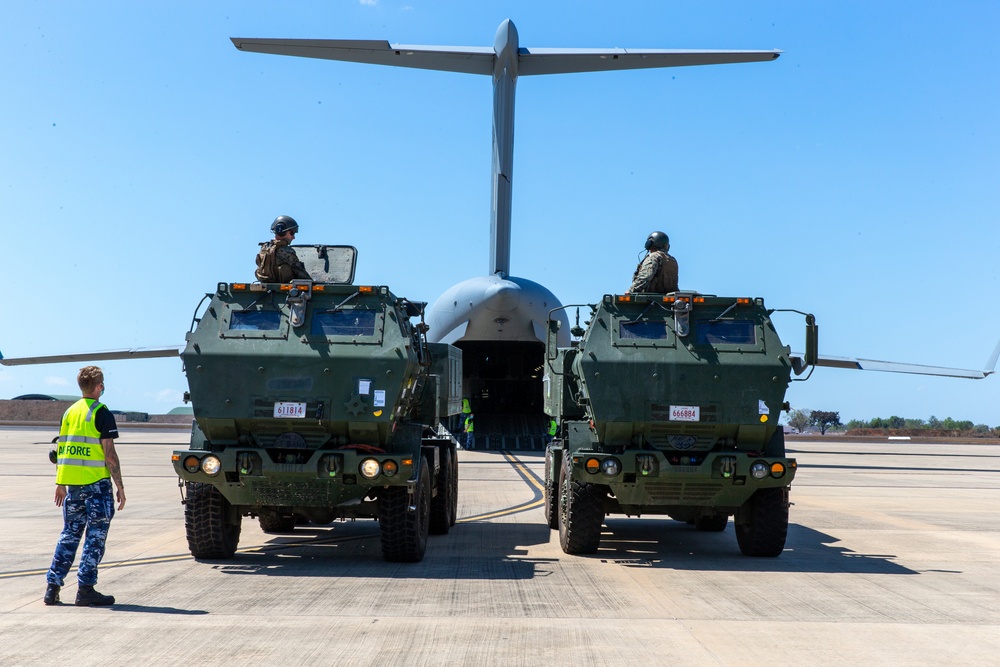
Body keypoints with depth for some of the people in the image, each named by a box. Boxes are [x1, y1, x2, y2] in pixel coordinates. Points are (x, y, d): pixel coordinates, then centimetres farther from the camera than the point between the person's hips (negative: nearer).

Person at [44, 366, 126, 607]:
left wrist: (60, 484, 21)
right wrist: (120, 487, -8)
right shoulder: (102, 414, -9)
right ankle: (86, 589, 0)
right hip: (97, 485, -6)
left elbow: (61, 451, 14)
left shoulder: (69, 412, 10)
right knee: (95, 537, 1)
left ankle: (53, 586, 12)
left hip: (72, 484, 6)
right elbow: (109, 455, -13)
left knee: (69, 535, 13)